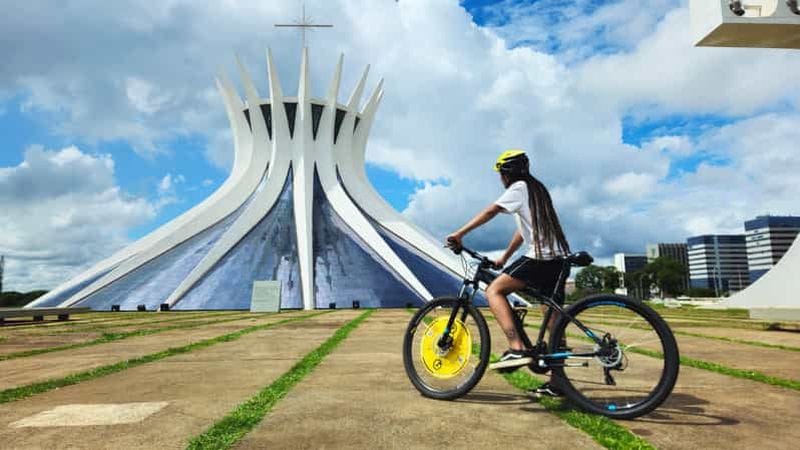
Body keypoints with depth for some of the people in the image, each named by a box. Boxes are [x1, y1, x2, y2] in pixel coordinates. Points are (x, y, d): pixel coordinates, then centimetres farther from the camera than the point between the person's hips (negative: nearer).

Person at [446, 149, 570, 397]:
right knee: (554, 319, 10)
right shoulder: (536, 189, 26)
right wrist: (503, 258, 28)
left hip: (540, 257, -10)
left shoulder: (519, 187, -2)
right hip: (559, 258, 10)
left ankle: (517, 348, -21)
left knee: (494, 290, -10)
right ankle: (558, 381, 16)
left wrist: (460, 234, -18)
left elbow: (491, 211, -16)